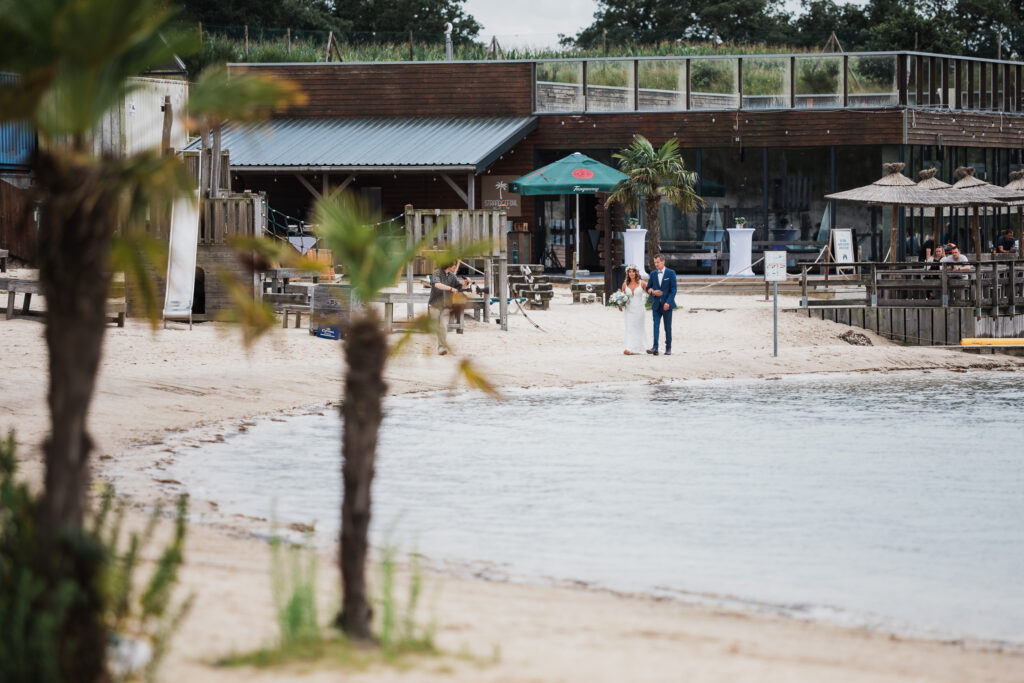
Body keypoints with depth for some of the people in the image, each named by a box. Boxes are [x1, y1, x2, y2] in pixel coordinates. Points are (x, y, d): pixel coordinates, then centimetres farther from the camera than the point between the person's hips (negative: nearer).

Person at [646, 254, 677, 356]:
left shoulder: (671, 273, -2)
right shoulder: (653, 274, 10)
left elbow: (673, 289, -6)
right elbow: (648, 288, 17)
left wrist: (668, 302, -16)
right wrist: (652, 292, -7)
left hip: (667, 305, -3)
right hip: (656, 304, 3)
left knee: (668, 327, 3)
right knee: (655, 326, -9)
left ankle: (668, 348, 11)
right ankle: (655, 348, -16)